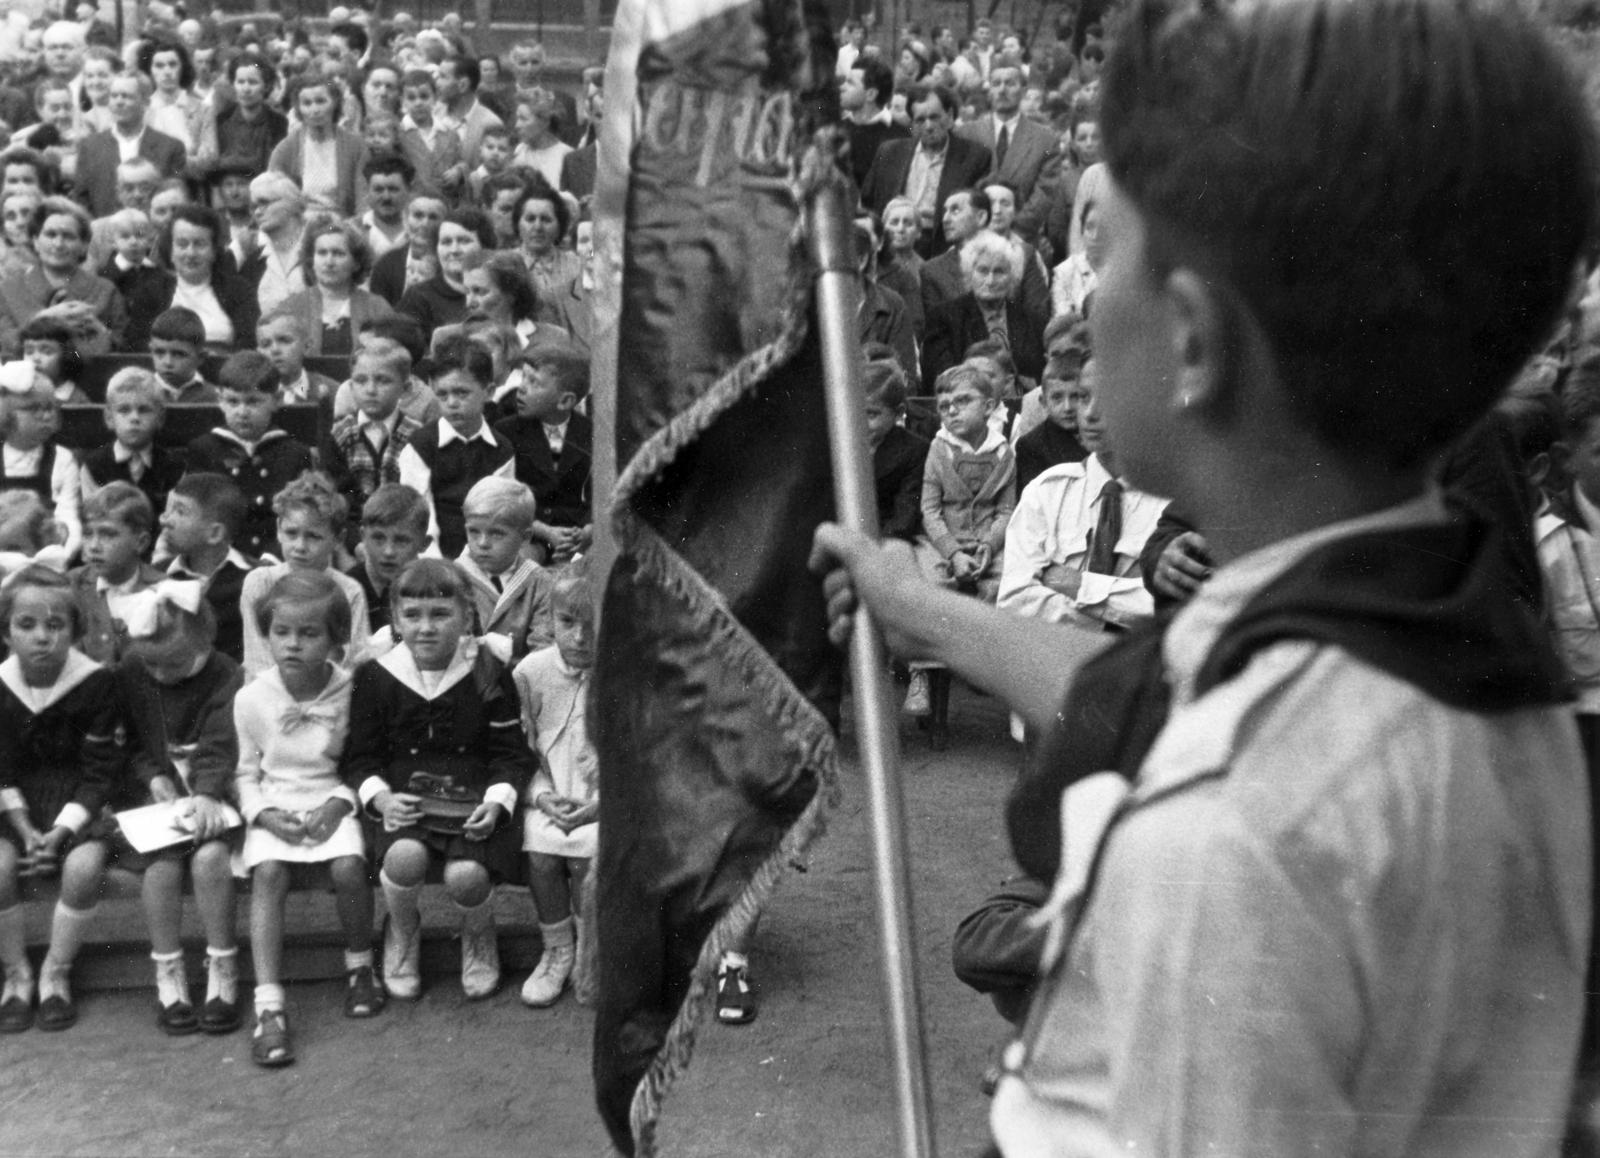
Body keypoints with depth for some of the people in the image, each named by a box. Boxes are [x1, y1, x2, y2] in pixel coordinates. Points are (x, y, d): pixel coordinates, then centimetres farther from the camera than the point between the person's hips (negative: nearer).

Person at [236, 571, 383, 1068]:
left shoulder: (350, 692, -6)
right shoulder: (251, 698, -3)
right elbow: (246, 772, 6)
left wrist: (339, 804, -14)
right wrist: (265, 814, -11)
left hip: (331, 800, -1)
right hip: (273, 807, 1)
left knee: (348, 867, -27)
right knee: (268, 873, -27)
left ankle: (360, 967, 1)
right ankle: (269, 1005, -27)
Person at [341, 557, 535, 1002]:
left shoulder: (489, 674, 2)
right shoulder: (376, 676, 4)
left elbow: (512, 756, 5)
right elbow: (359, 758, 9)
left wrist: (496, 803, -12)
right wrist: (381, 798, -10)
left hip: (475, 801, -1)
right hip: (405, 799, 1)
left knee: (467, 874, -28)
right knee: (405, 857, -31)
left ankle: (479, 933, 13)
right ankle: (402, 930, 7)